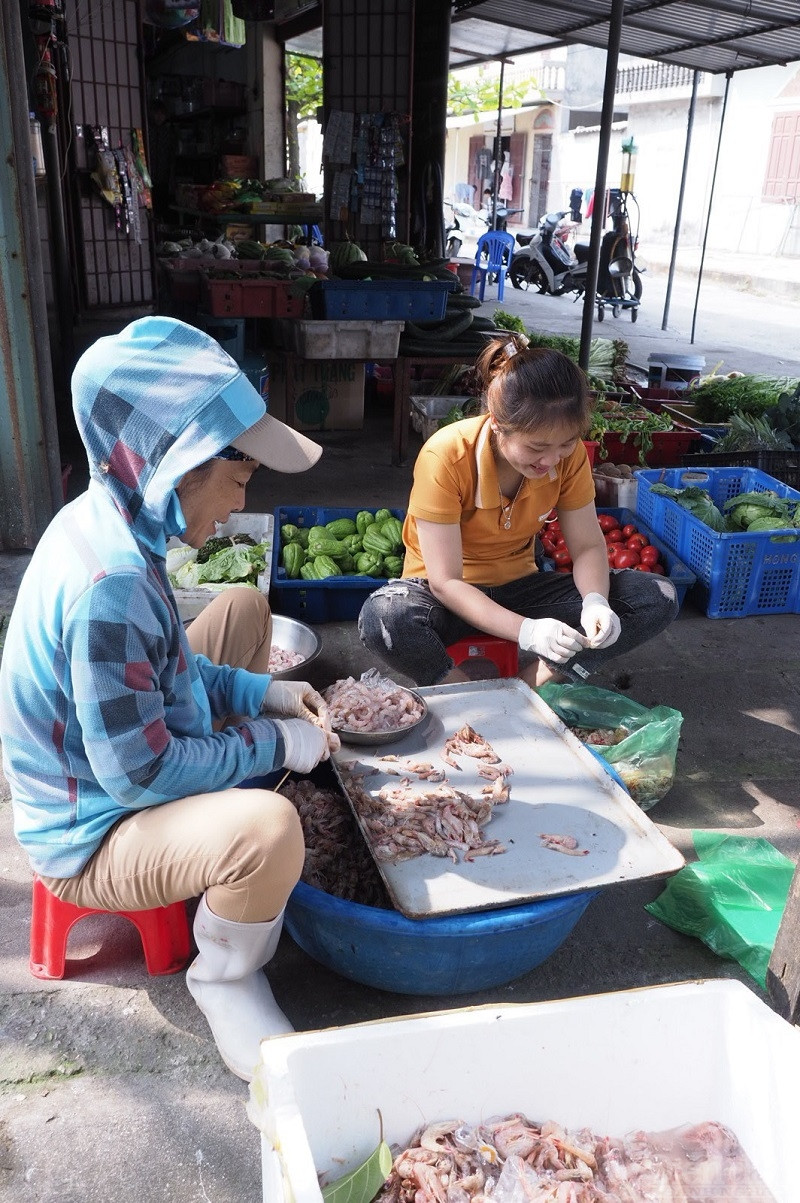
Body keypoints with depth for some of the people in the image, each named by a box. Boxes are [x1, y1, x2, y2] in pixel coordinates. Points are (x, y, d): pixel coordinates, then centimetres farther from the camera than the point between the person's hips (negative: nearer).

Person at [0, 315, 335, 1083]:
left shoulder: (104, 520, -4)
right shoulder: (110, 581, -34)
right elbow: (139, 773, -29)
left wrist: (260, 692, 0)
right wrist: (274, 744, -17)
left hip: (115, 763, 10)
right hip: (91, 840, -10)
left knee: (243, 609, 16)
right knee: (267, 828, -38)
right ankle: (225, 980, -3)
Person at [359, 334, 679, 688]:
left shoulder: (569, 454, -13)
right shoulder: (446, 457, -26)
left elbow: (587, 547, -5)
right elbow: (445, 582, -25)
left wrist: (595, 602, -28)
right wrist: (525, 630, -38)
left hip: (517, 589, 4)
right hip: (451, 597, -4)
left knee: (659, 598, -14)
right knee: (382, 616, -40)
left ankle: (530, 686, -20)